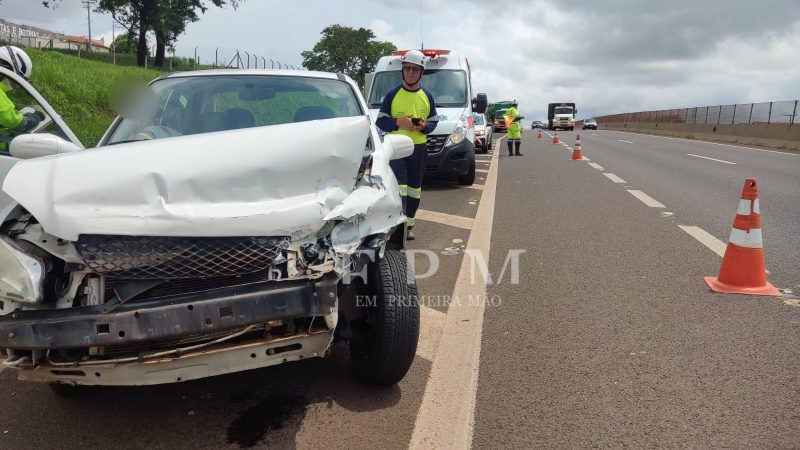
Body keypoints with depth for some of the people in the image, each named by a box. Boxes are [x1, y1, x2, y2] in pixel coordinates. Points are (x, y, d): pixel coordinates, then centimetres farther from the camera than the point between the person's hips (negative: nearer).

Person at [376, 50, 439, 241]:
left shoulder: (427, 96, 8)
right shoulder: (392, 94, 0)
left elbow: (434, 121, 12)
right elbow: (380, 121, 0)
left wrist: (424, 126, -11)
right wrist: (398, 122, -19)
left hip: (419, 148, 3)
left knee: (414, 188, 9)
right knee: (399, 185, -15)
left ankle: (409, 224, 19)